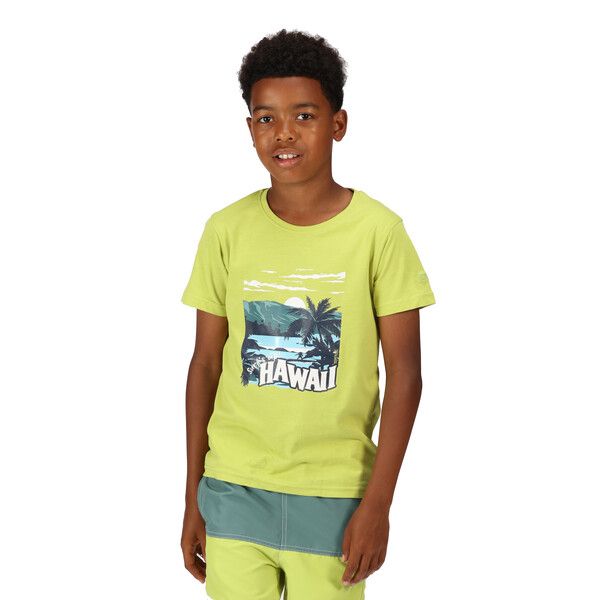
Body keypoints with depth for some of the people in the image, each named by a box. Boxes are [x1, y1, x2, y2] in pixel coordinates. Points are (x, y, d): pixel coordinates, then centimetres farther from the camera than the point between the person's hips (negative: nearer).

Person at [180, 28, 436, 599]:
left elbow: (404, 374, -5)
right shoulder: (227, 230, 0)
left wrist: (377, 504, -9)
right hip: (233, 487, 2)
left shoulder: (378, 231, -7)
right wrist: (193, 497, 7)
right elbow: (206, 364, 5)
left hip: (334, 496, -1)